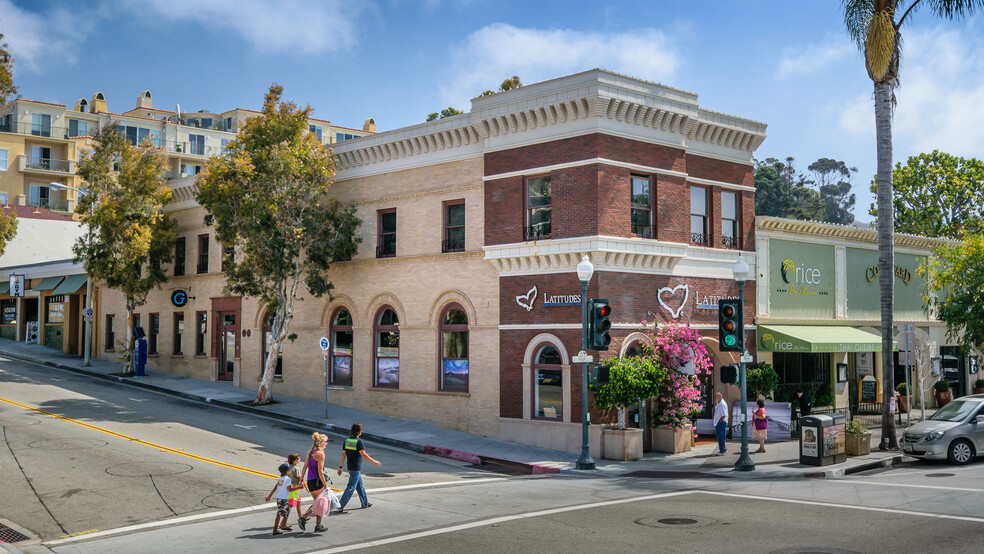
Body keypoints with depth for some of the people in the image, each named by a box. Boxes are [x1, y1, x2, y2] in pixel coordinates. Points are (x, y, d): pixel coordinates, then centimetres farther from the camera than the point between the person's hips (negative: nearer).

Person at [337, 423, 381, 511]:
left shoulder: (347, 440, 4)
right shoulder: (358, 441, -17)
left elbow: (343, 455, 6)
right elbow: (363, 455, -19)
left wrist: (340, 467, 11)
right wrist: (374, 462, -11)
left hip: (350, 467, 8)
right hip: (356, 468, -8)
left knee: (360, 486, 20)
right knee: (351, 488, -5)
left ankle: (365, 503, 33)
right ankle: (340, 506, -7)